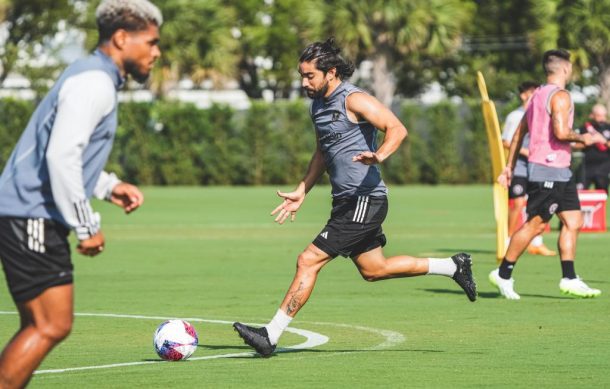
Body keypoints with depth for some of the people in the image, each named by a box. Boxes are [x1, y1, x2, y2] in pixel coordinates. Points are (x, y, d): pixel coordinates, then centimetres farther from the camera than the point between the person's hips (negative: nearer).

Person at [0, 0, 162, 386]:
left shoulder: (97, 79, 19)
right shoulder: (93, 82, -14)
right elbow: (61, 156, -23)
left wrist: (109, 186, 15)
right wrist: (87, 226, -17)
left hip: (31, 219, 11)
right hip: (32, 219, -11)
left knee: (42, 328, 11)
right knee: (52, 326, -11)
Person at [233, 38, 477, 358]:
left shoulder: (354, 100, -14)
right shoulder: (318, 105, 13)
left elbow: (397, 129, -22)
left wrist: (379, 155, -40)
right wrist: (302, 191, 22)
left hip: (364, 200, -10)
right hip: (348, 201, 10)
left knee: (308, 261, -12)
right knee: (373, 269, 19)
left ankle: (271, 336, -9)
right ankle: (453, 266, 31)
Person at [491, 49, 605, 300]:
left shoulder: (539, 95, 17)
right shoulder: (560, 96, -13)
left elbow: (519, 133, 19)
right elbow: (561, 132, -25)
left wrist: (510, 167, 22)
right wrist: (583, 139, -7)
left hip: (559, 172, 10)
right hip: (549, 169, -10)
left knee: (573, 221, 7)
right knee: (535, 224, -6)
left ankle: (569, 279, 5)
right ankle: (503, 274, 0)